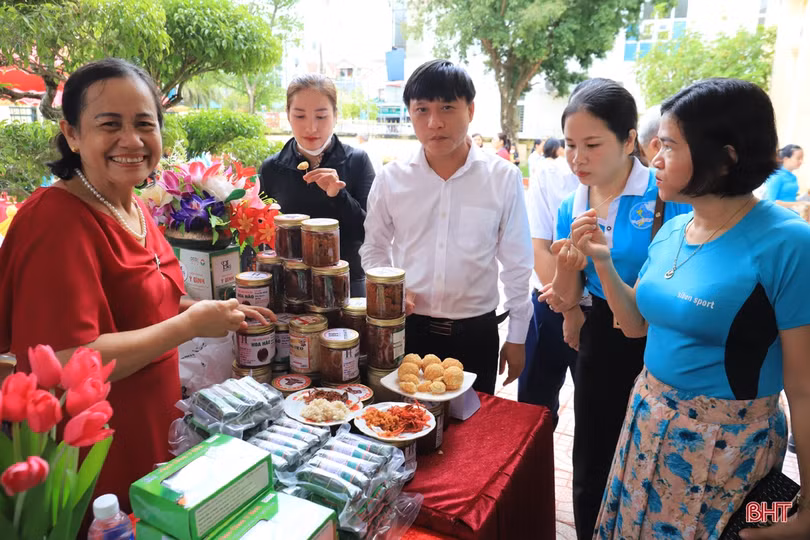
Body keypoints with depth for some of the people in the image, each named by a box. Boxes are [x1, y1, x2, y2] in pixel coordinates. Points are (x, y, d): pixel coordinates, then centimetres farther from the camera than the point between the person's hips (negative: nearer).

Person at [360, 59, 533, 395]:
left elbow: (516, 262, 0)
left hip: (476, 331, 0)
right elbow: (373, 248, 9)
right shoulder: (391, 179, -4)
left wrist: (517, 336, 3)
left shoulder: (503, 178, -7)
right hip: (408, 327, 1)